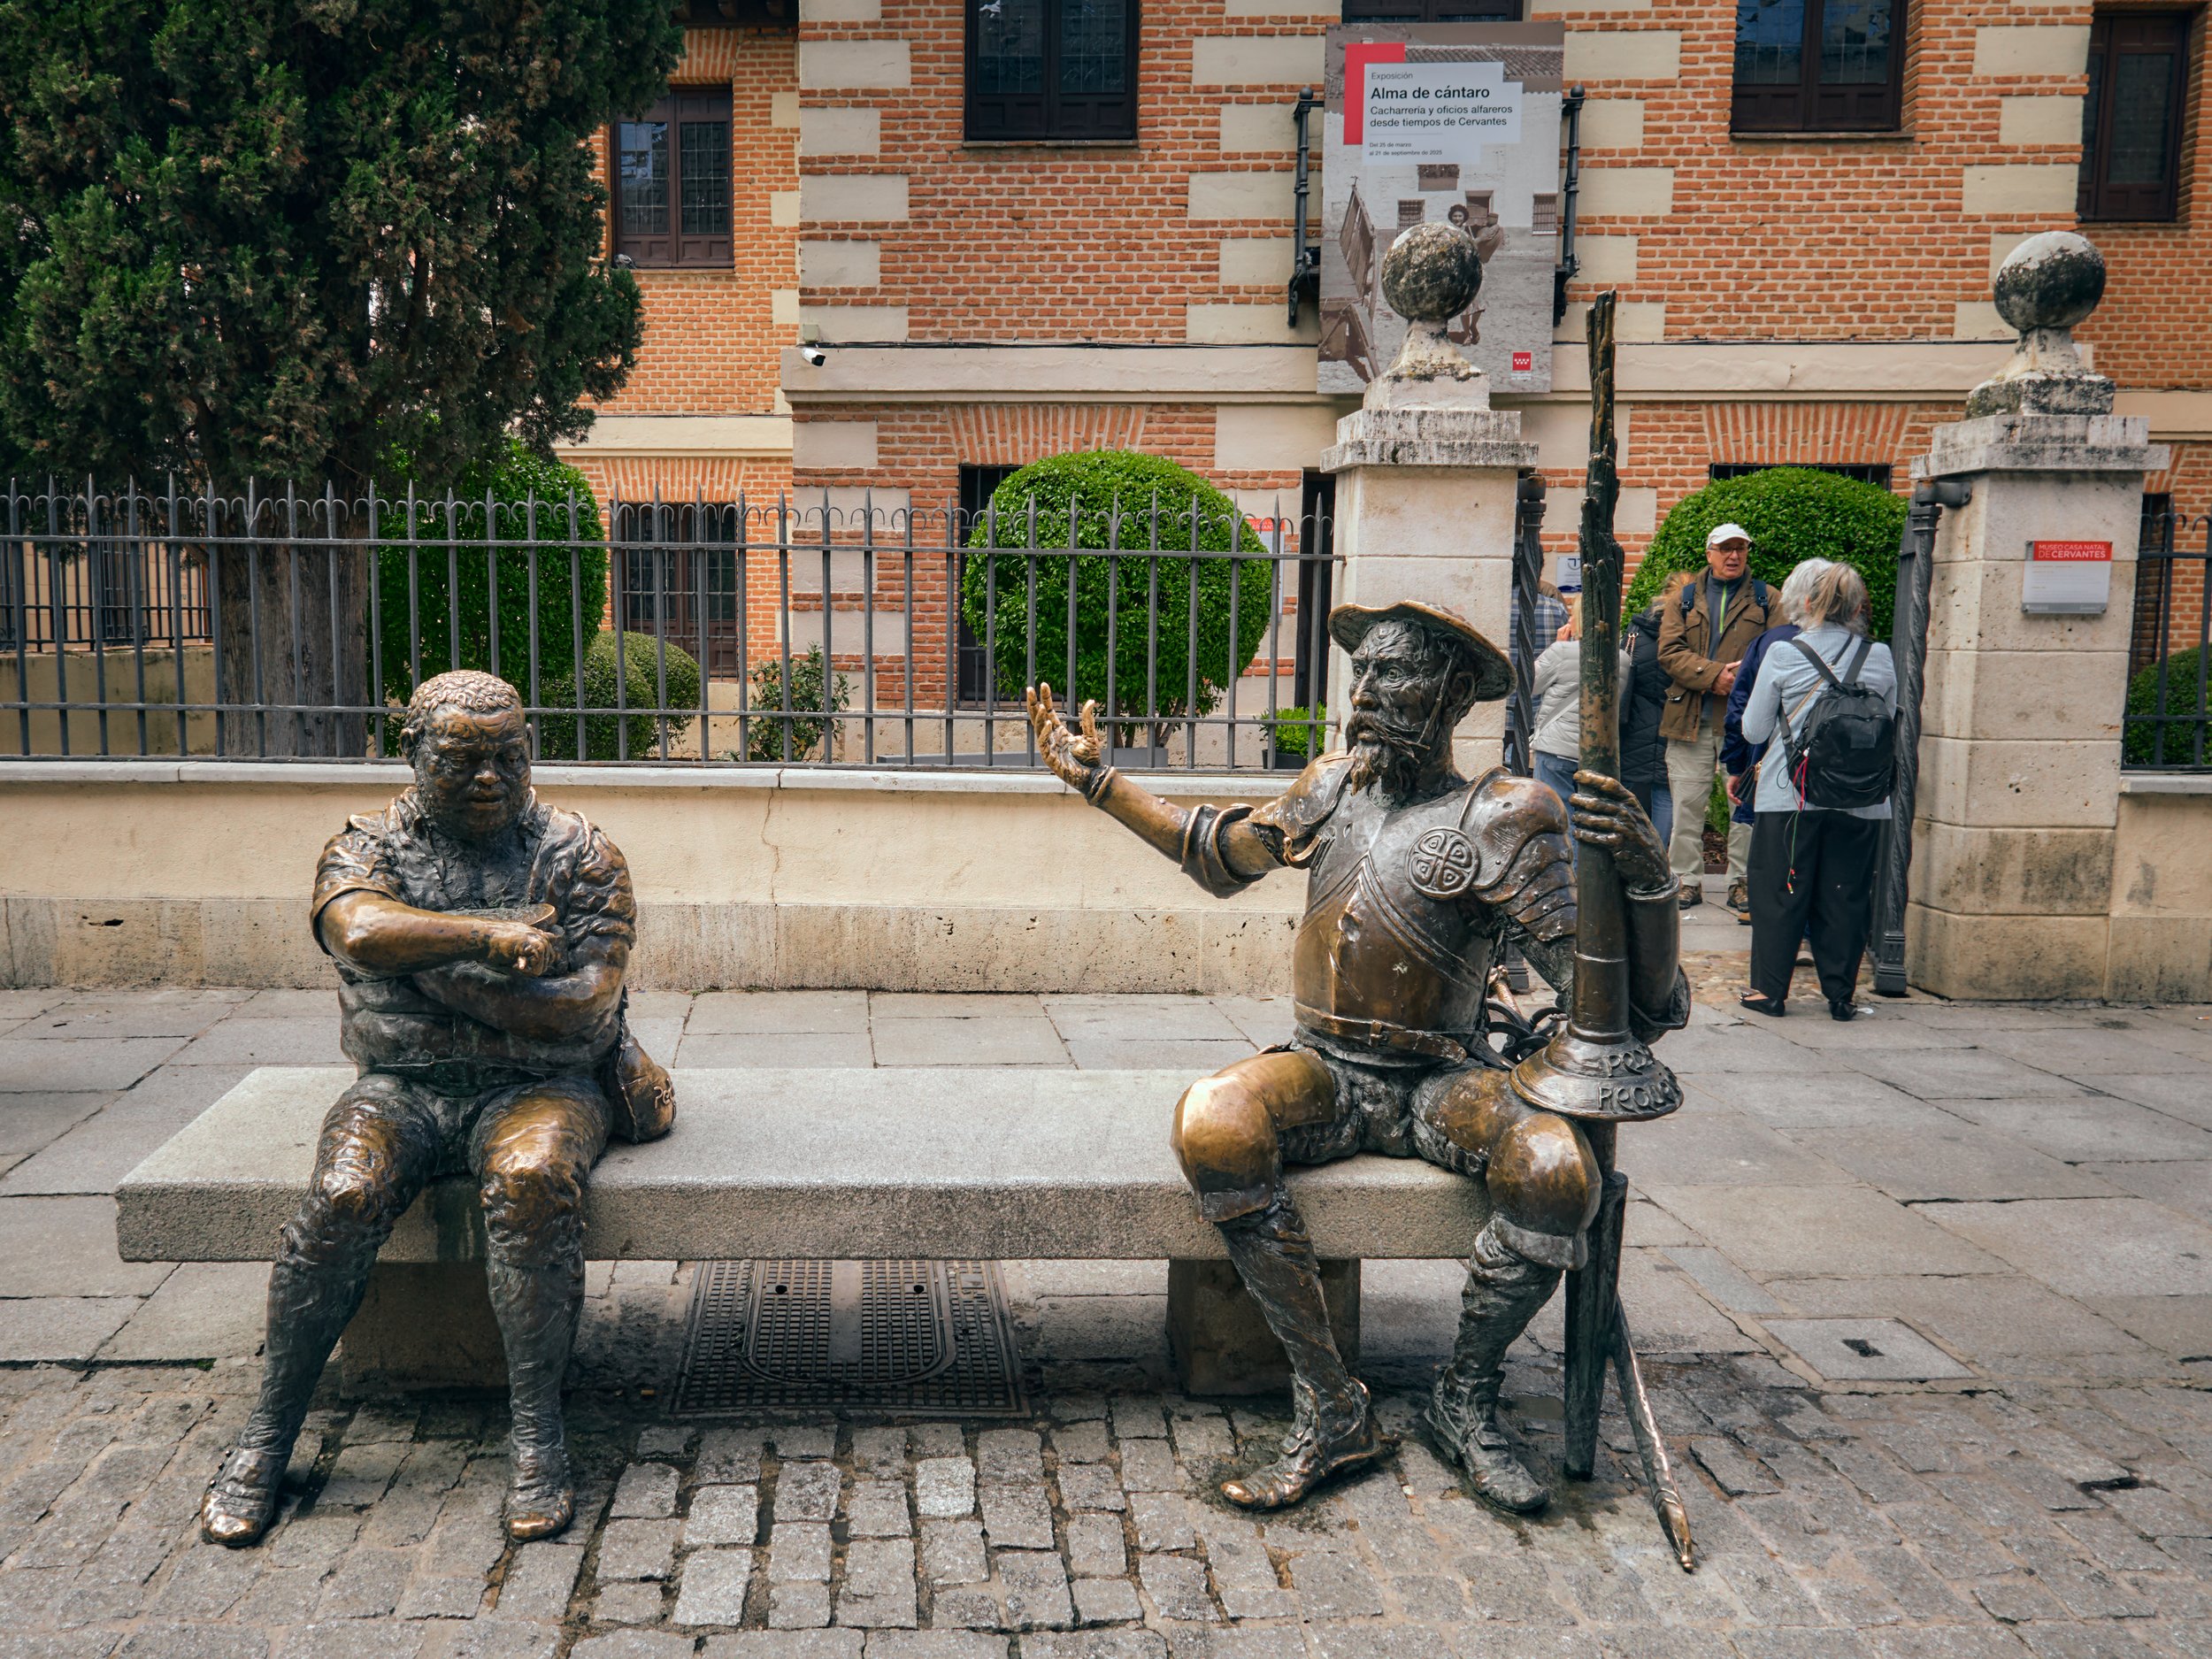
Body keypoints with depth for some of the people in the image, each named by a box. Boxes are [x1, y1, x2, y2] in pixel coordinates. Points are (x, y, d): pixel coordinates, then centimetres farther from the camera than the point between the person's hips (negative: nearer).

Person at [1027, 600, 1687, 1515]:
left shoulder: (1497, 823, -9)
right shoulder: (1329, 790, 6)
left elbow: (1630, 1007, -14)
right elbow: (1220, 851, 27)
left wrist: (1646, 879, -33)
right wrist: (1095, 778, 28)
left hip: (1443, 1085, -2)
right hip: (1323, 1071, 3)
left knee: (1557, 1168, -33)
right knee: (1211, 1123, -31)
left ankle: (1464, 1399, -4)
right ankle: (1331, 1411, -17)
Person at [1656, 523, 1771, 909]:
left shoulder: (1766, 599, 10)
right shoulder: (1683, 598, 13)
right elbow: (1669, 651, 1)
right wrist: (1714, 675, -13)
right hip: (1690, 718, 1)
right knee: (1687, 804, 3)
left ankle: (1742, 880, 11)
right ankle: (1687, 881, 13)